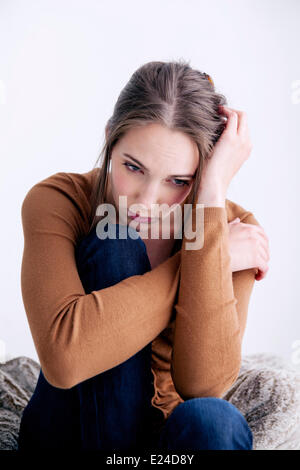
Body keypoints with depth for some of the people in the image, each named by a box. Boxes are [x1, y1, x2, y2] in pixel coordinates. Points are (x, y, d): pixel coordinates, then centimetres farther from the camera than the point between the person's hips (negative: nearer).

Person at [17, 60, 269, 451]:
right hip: (70, 429, 2)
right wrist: (199, 259, -27)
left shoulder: (234, 228, -14)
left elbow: (204, 384, -28)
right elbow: (63, 354, -33)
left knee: (214, 421, -38)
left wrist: (212, 199, -31)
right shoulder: (55, 201, -16)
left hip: (177, 431, -1)